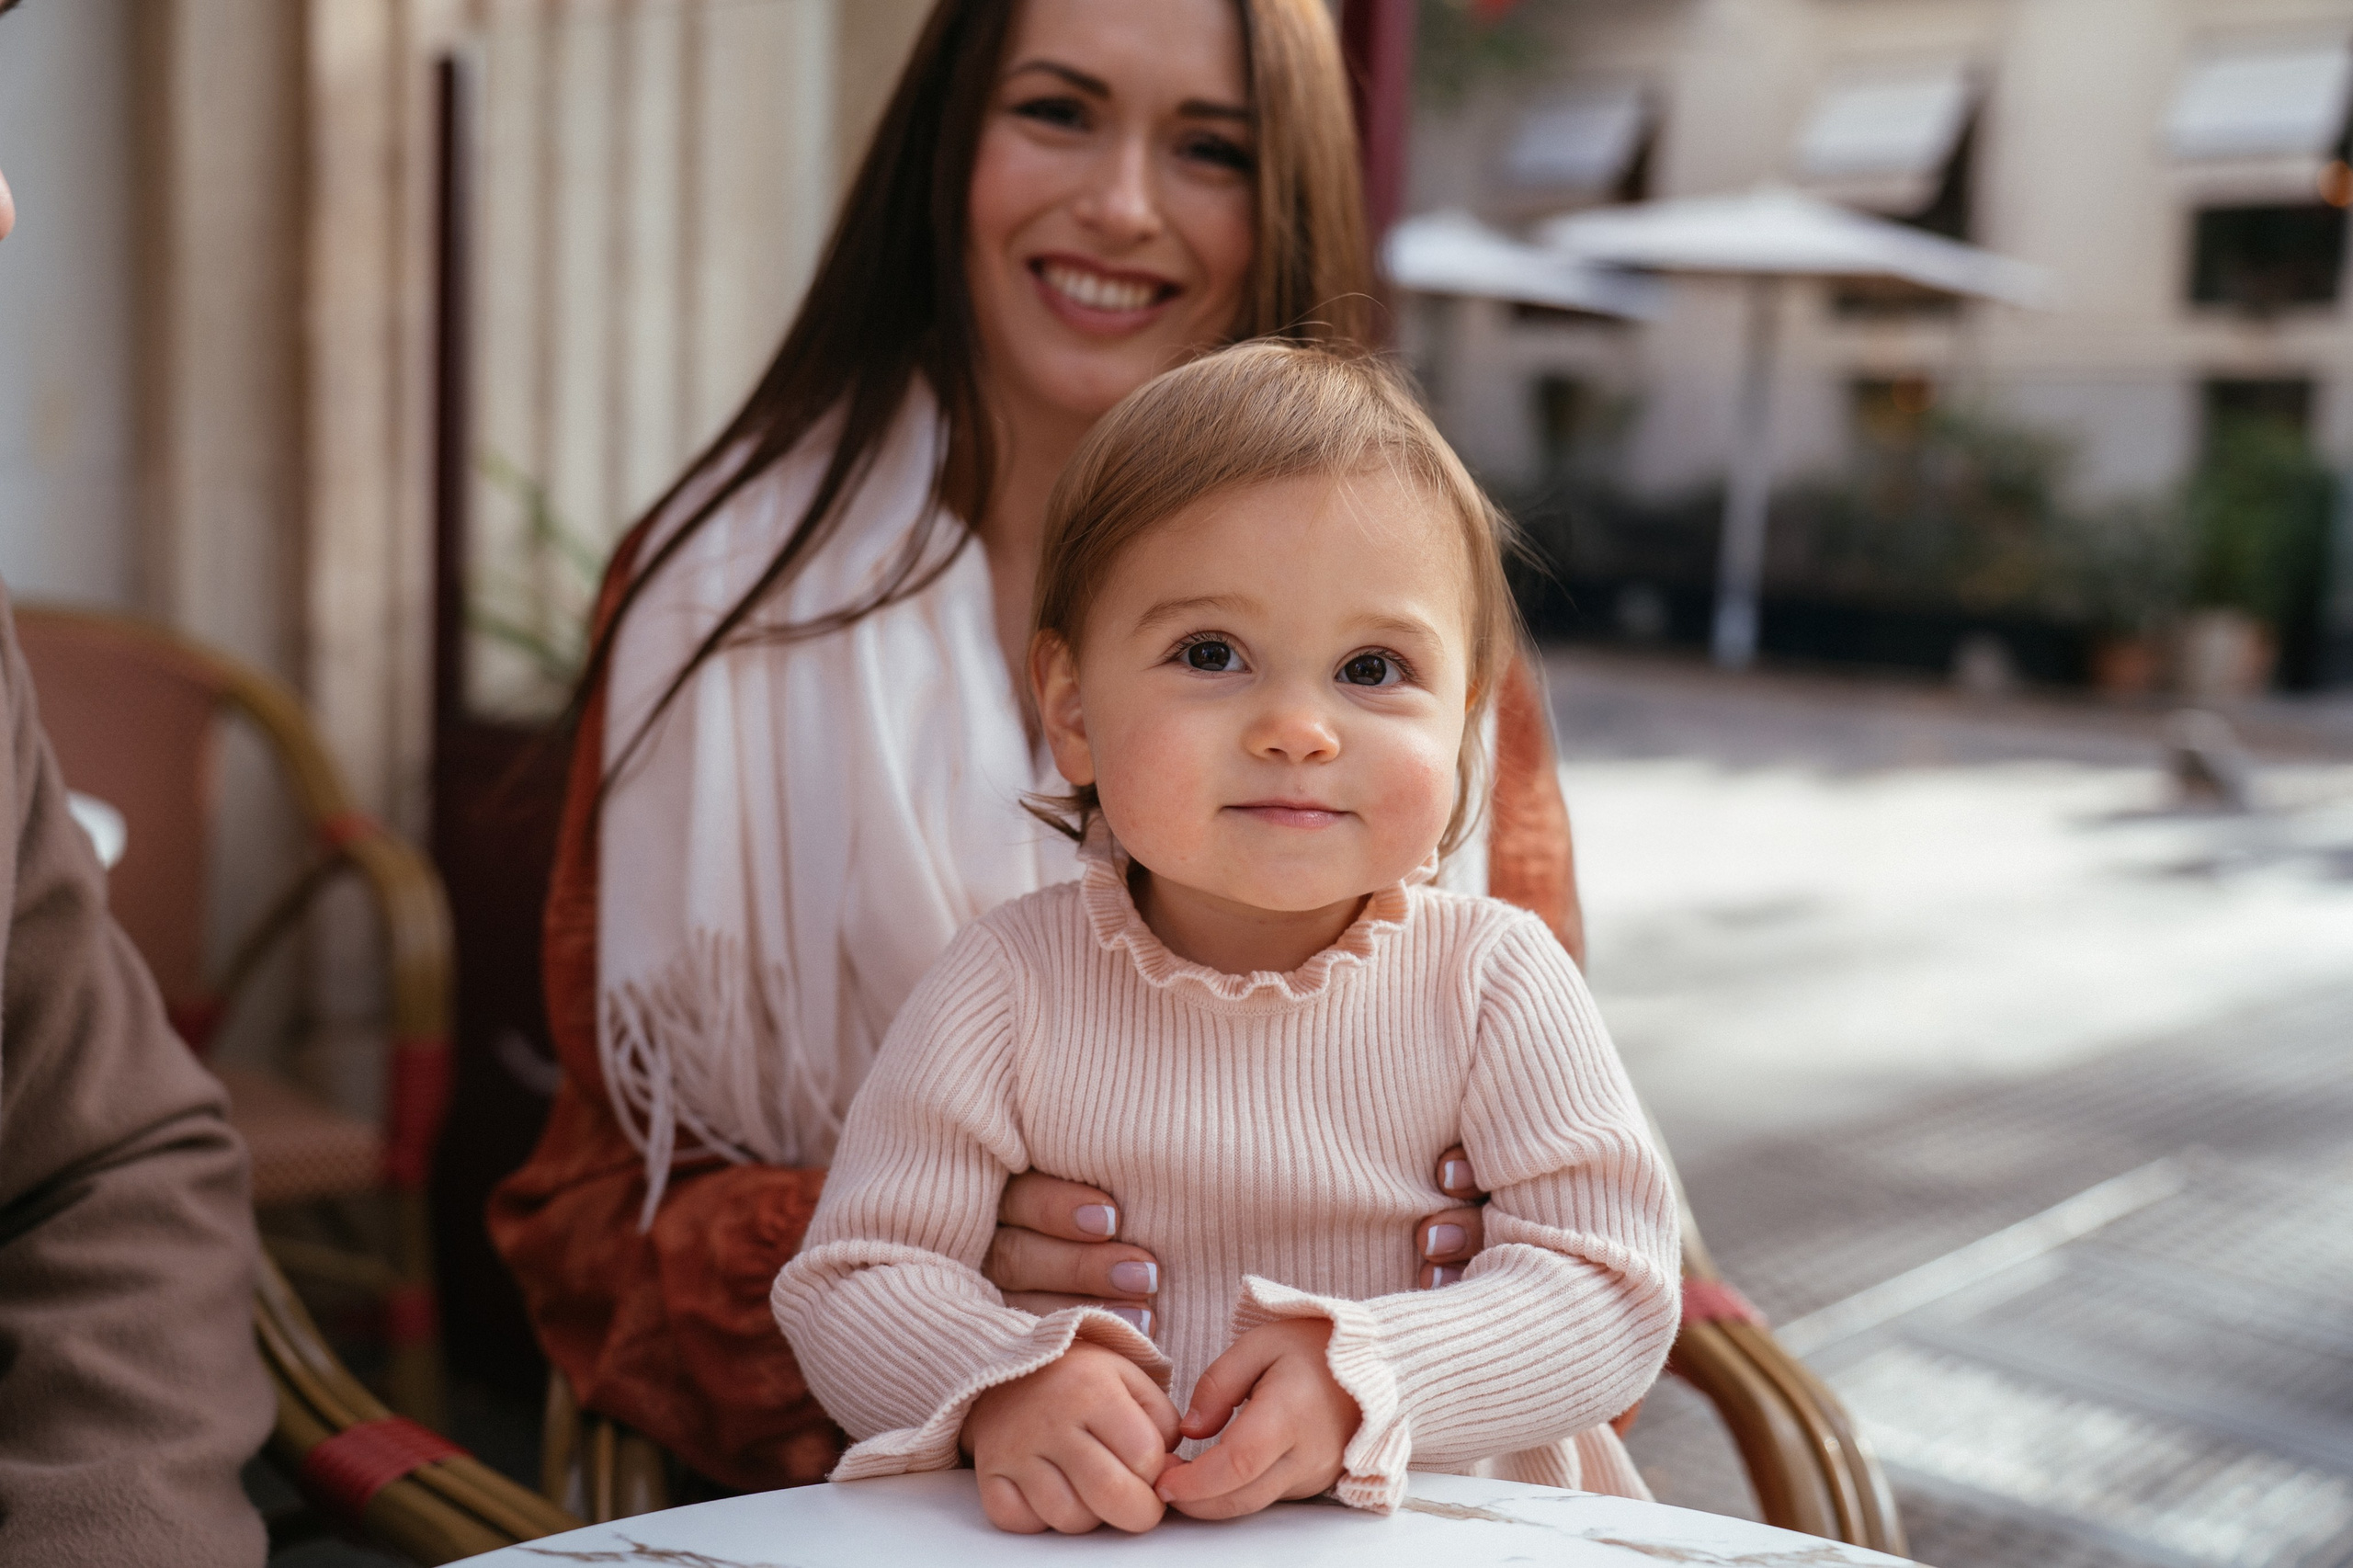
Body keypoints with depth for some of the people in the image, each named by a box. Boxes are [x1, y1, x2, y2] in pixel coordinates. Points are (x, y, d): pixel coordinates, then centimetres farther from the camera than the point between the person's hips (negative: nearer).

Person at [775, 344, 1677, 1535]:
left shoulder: (1496, 981, -5)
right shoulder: (1008, 985, -6)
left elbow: (1611, 1283, -9)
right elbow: (856, 1278, -5)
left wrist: (1365, 1381, -25)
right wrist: (1001, 1386, -25)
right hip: (1092, 1532, -2)